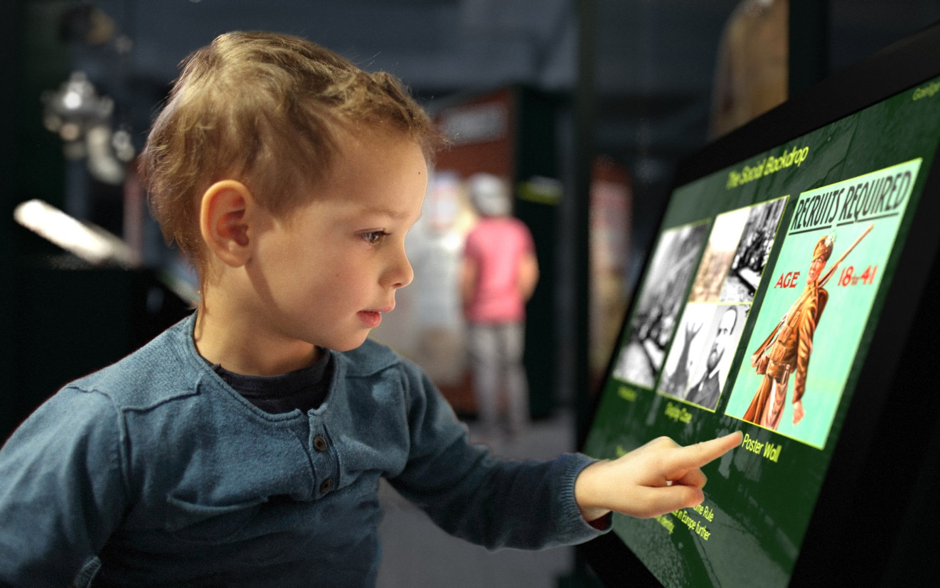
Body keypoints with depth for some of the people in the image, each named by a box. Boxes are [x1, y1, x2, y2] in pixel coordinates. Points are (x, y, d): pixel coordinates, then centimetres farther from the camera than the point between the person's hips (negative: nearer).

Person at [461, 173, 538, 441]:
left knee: (485, 369, 2)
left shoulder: (475, 235, -12)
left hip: (481, 313, -4)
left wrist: (466, 305, 3)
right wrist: (518, 299, 14)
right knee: (513, 366, 12)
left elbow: (468, 277, -13)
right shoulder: (519, 231, 0)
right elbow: (529, 272, 1)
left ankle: (490, 426, 5)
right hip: (512, 311, 4)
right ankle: (517, 423, 14)